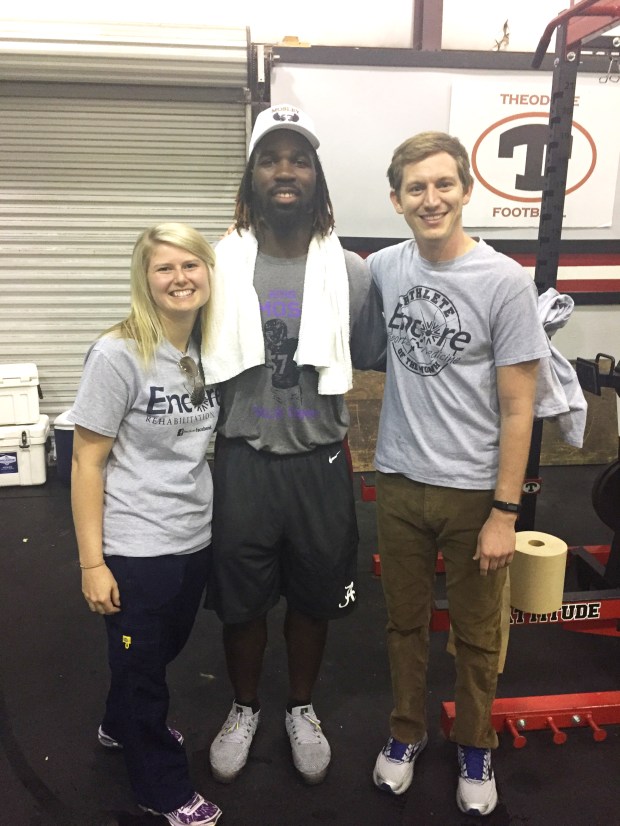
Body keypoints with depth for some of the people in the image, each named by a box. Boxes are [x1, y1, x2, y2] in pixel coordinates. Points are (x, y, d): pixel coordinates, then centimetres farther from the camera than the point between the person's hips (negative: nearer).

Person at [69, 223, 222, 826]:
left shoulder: (210, 350, 1)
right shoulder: (117, 355, -17)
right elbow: (87, 462, -14)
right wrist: (92, 562, -14)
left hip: (195, 539, 6)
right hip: (136, 548, -6)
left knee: (166, 650, 25)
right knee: (141, 665, 14)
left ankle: (125, 727, 55)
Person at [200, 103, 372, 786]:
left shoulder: (350, 272, -4)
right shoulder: (219, 266, -5)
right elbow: (200, 364, 4)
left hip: (320, 463, 1)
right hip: (242, 461, 0)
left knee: (311, 599, 17)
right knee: (241, 601, 15)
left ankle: (301, 709, 43)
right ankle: (244, 709, 42)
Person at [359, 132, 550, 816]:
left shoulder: (504, 282, -12)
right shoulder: (382, 269, -1)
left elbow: (517, 410, -10)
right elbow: (368, 355, 15)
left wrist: (504, 513, -10)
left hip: (474, 490, -3)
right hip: (399, 482, 3)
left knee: (475, 633, 15)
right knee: (405, 621, 18)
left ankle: (475, 746, 39)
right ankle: (406, 732, 41)